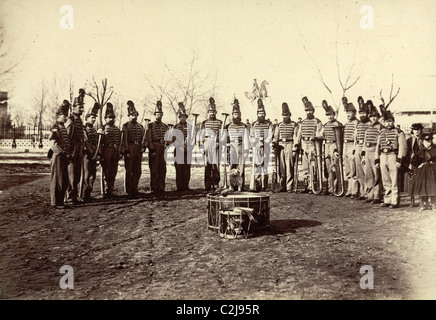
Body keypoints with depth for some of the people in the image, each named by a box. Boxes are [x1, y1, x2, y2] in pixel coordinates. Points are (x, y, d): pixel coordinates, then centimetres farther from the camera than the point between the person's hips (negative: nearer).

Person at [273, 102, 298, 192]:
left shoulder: (294, 125, 9)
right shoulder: (278, 125, 20)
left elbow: (296, 136, 1)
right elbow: (275, 136, 15)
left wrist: (294, 147, -11)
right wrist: (274, 143, -7)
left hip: (289, 145, -3)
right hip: (280, 146, 3)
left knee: (289, 167, -8)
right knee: (281, 167, 1)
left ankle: (289, 187, -7)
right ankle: (282, 186, 6)